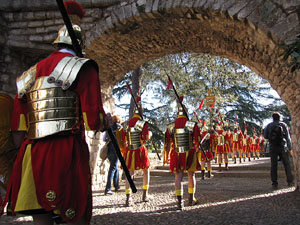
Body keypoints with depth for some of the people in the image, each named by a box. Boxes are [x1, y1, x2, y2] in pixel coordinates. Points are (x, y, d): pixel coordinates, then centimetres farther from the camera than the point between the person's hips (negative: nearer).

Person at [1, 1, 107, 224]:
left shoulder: (29, 75, 16)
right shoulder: (82, 68, -1)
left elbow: (18, 131, 13)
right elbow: (94, 121, -10)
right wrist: (105, 121, 11)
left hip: (33, 157, 6)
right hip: (67, 155, -5)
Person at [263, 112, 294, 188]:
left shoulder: (269, 125, 5)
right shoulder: (283, 124, 2)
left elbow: (265, 136, 4)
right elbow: (288, 137, -3)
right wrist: (290, 148, -2)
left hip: (273, 147, 1)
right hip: (283, 147, -1)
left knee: (273, 165, 2)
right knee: (287, 164, 9)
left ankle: (274, 183, -1)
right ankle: (290, 181, 10)